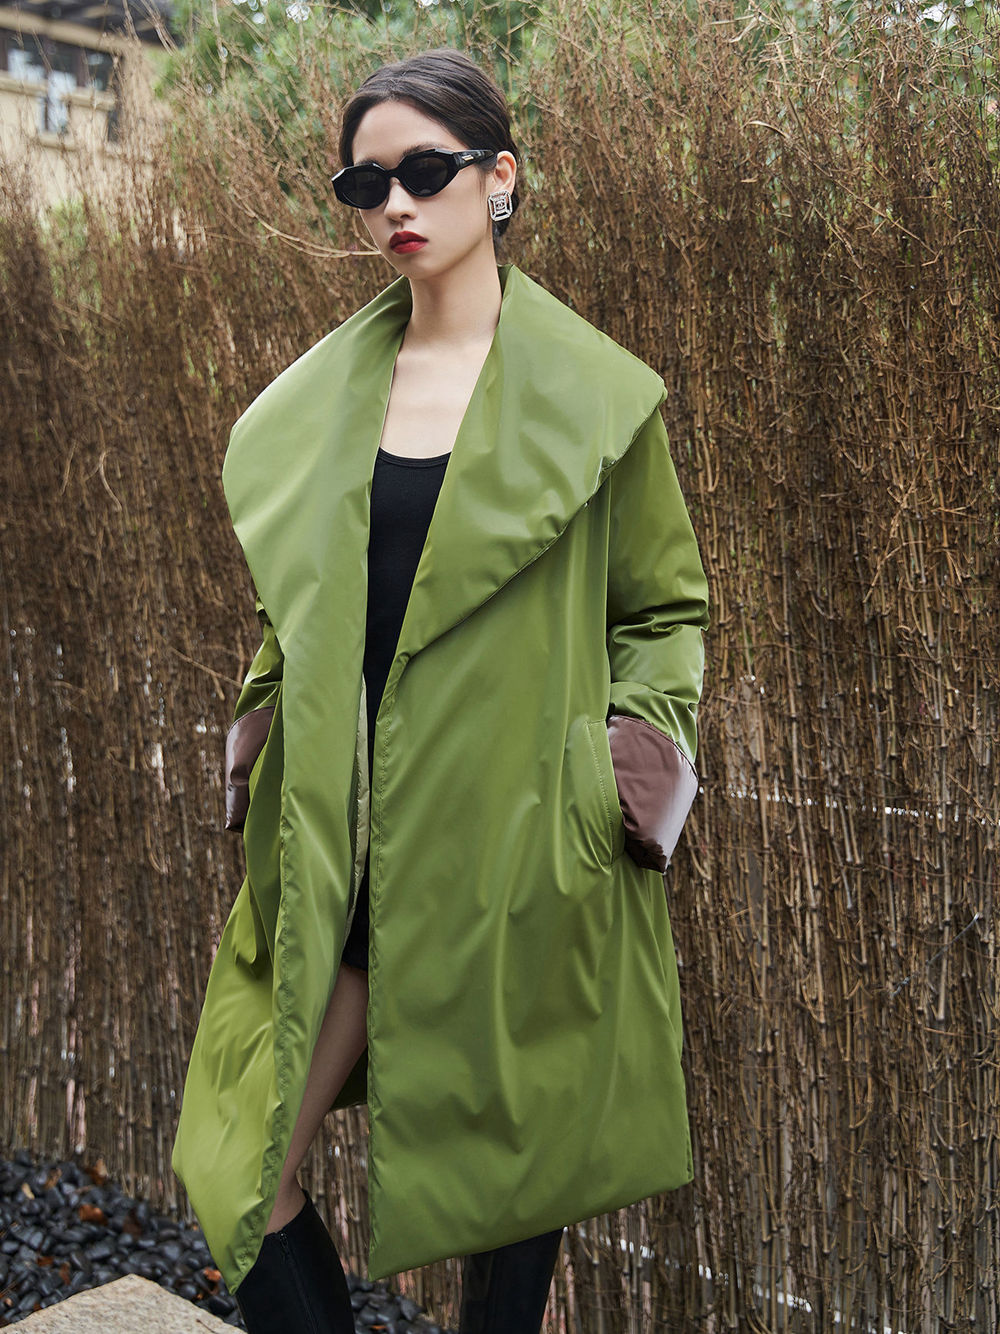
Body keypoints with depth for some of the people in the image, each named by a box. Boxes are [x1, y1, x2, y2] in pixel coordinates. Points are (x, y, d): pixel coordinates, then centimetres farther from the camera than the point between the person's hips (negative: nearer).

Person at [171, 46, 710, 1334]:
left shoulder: (594, 396, -1)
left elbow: (664, 610, 6)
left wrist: (630, 752, -7)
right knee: (239, 1169, 2)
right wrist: (265, 716, 7)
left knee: (505, 1172, 10)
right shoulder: (318, 395, 9)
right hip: (340, 849, 4)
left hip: (506, 855, -3)